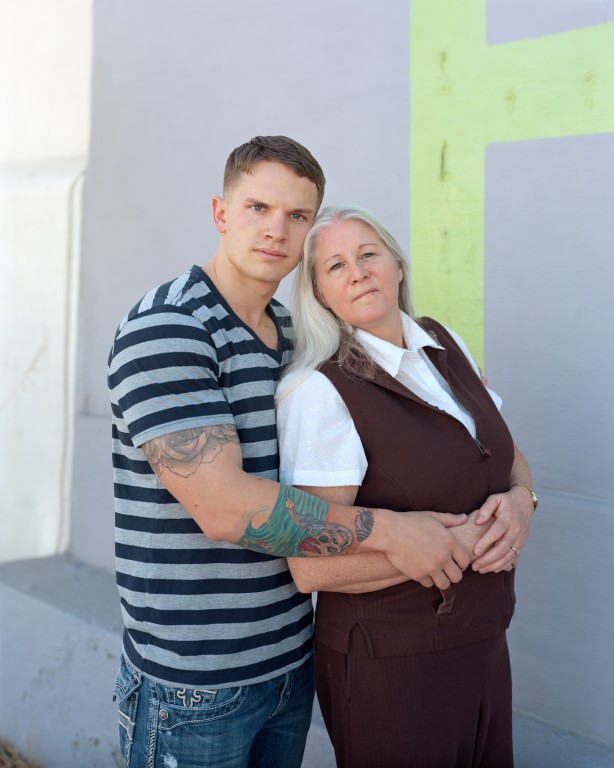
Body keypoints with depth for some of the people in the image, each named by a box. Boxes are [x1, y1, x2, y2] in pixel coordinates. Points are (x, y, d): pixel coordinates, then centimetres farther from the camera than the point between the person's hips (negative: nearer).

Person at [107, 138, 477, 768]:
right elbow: (225, 507, -26)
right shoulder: (164, 329, -17)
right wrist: (390, 531, -21)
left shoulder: (296, 332, 8)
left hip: (291, 662, 7)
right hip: (195, 686, -7)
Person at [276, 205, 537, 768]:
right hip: (387, 663, -7)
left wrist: (520, 501, -10)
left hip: (482, 644, 7)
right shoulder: (320, 392, -19)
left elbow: (510, 458, 13)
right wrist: (452, 544, -22)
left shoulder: (445, 345, 3)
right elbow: (310, 566, -23)